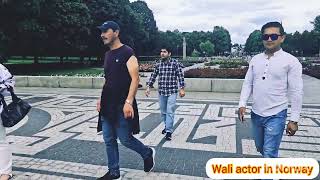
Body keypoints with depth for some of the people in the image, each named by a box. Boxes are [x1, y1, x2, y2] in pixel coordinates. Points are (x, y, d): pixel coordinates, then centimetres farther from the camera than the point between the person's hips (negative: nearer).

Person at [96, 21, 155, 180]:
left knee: (125, 139, -1)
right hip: (107, 105, 8)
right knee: (109, 140, 10)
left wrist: (128, 102, -24)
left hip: (122, 106, -8)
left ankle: (148, 153, 26)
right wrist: (101, 99, 15)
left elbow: (135, 79, -17)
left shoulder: (127, 52, -10)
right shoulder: (108, 54, 14)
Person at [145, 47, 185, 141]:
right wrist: (148, 87, 5)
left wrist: (182, 89, -11)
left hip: (172, 92, -4)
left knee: (170, 112, -8)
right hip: (161, 92, 5)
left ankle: (169, 131, -1)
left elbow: (180, 76, -7)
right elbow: (153, 76, 10)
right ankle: (167, 126, 36)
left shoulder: (175, 63, -8)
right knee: (163, 112, 15)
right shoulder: (158, 64, 4)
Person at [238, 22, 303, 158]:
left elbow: (296, 92, -8)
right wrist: (242, 104, -4)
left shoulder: (291, 61, -8)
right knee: (260, 147, 21)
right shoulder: (255, 59, 5)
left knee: (269, 153, -5)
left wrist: (294, 120, -10)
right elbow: (247, 83, 7)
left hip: (276, 115, -5)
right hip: (256, 114, 5)